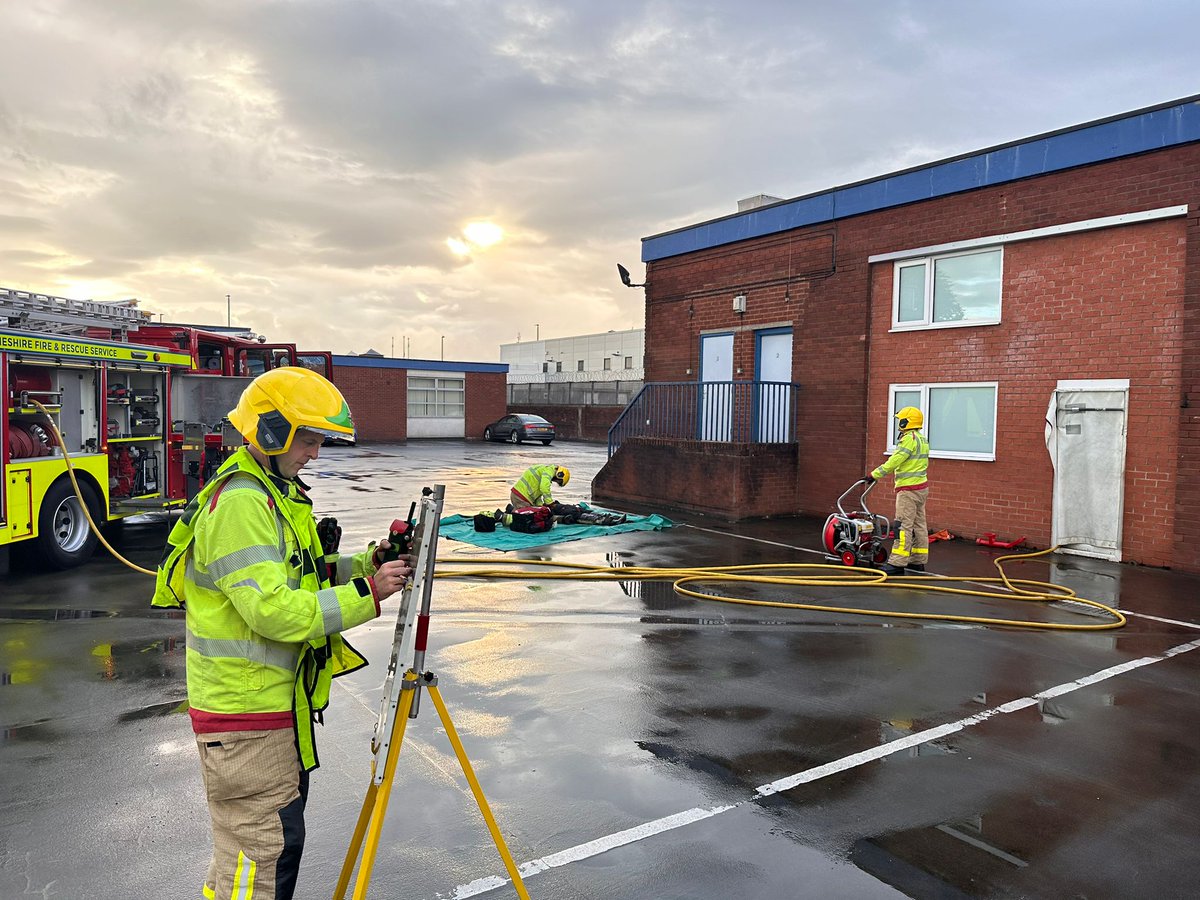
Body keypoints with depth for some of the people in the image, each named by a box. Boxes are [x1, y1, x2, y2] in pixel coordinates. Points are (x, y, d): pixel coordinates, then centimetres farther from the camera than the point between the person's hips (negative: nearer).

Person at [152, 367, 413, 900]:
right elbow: (274, 610, -29)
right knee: (263, 846, 1)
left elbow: (299, 576, 16)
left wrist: (363, 565, 0)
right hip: (245, 712, -10)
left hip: (280, 697, 10)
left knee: (282, 832, 22)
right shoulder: (240, 503, -22)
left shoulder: (279, 492, 11)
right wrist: (367, 594, -25)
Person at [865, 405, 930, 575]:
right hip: (921, 487, 10)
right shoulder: (922, 439, 16)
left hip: (909, 489, -10)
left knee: (904, 525, -10)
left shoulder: (909, 438, -15)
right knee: (919, 525, 11)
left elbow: (894, 461, -19)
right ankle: (918, 561, 17)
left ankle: (897, 564, -11)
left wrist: (874, 475, -15)